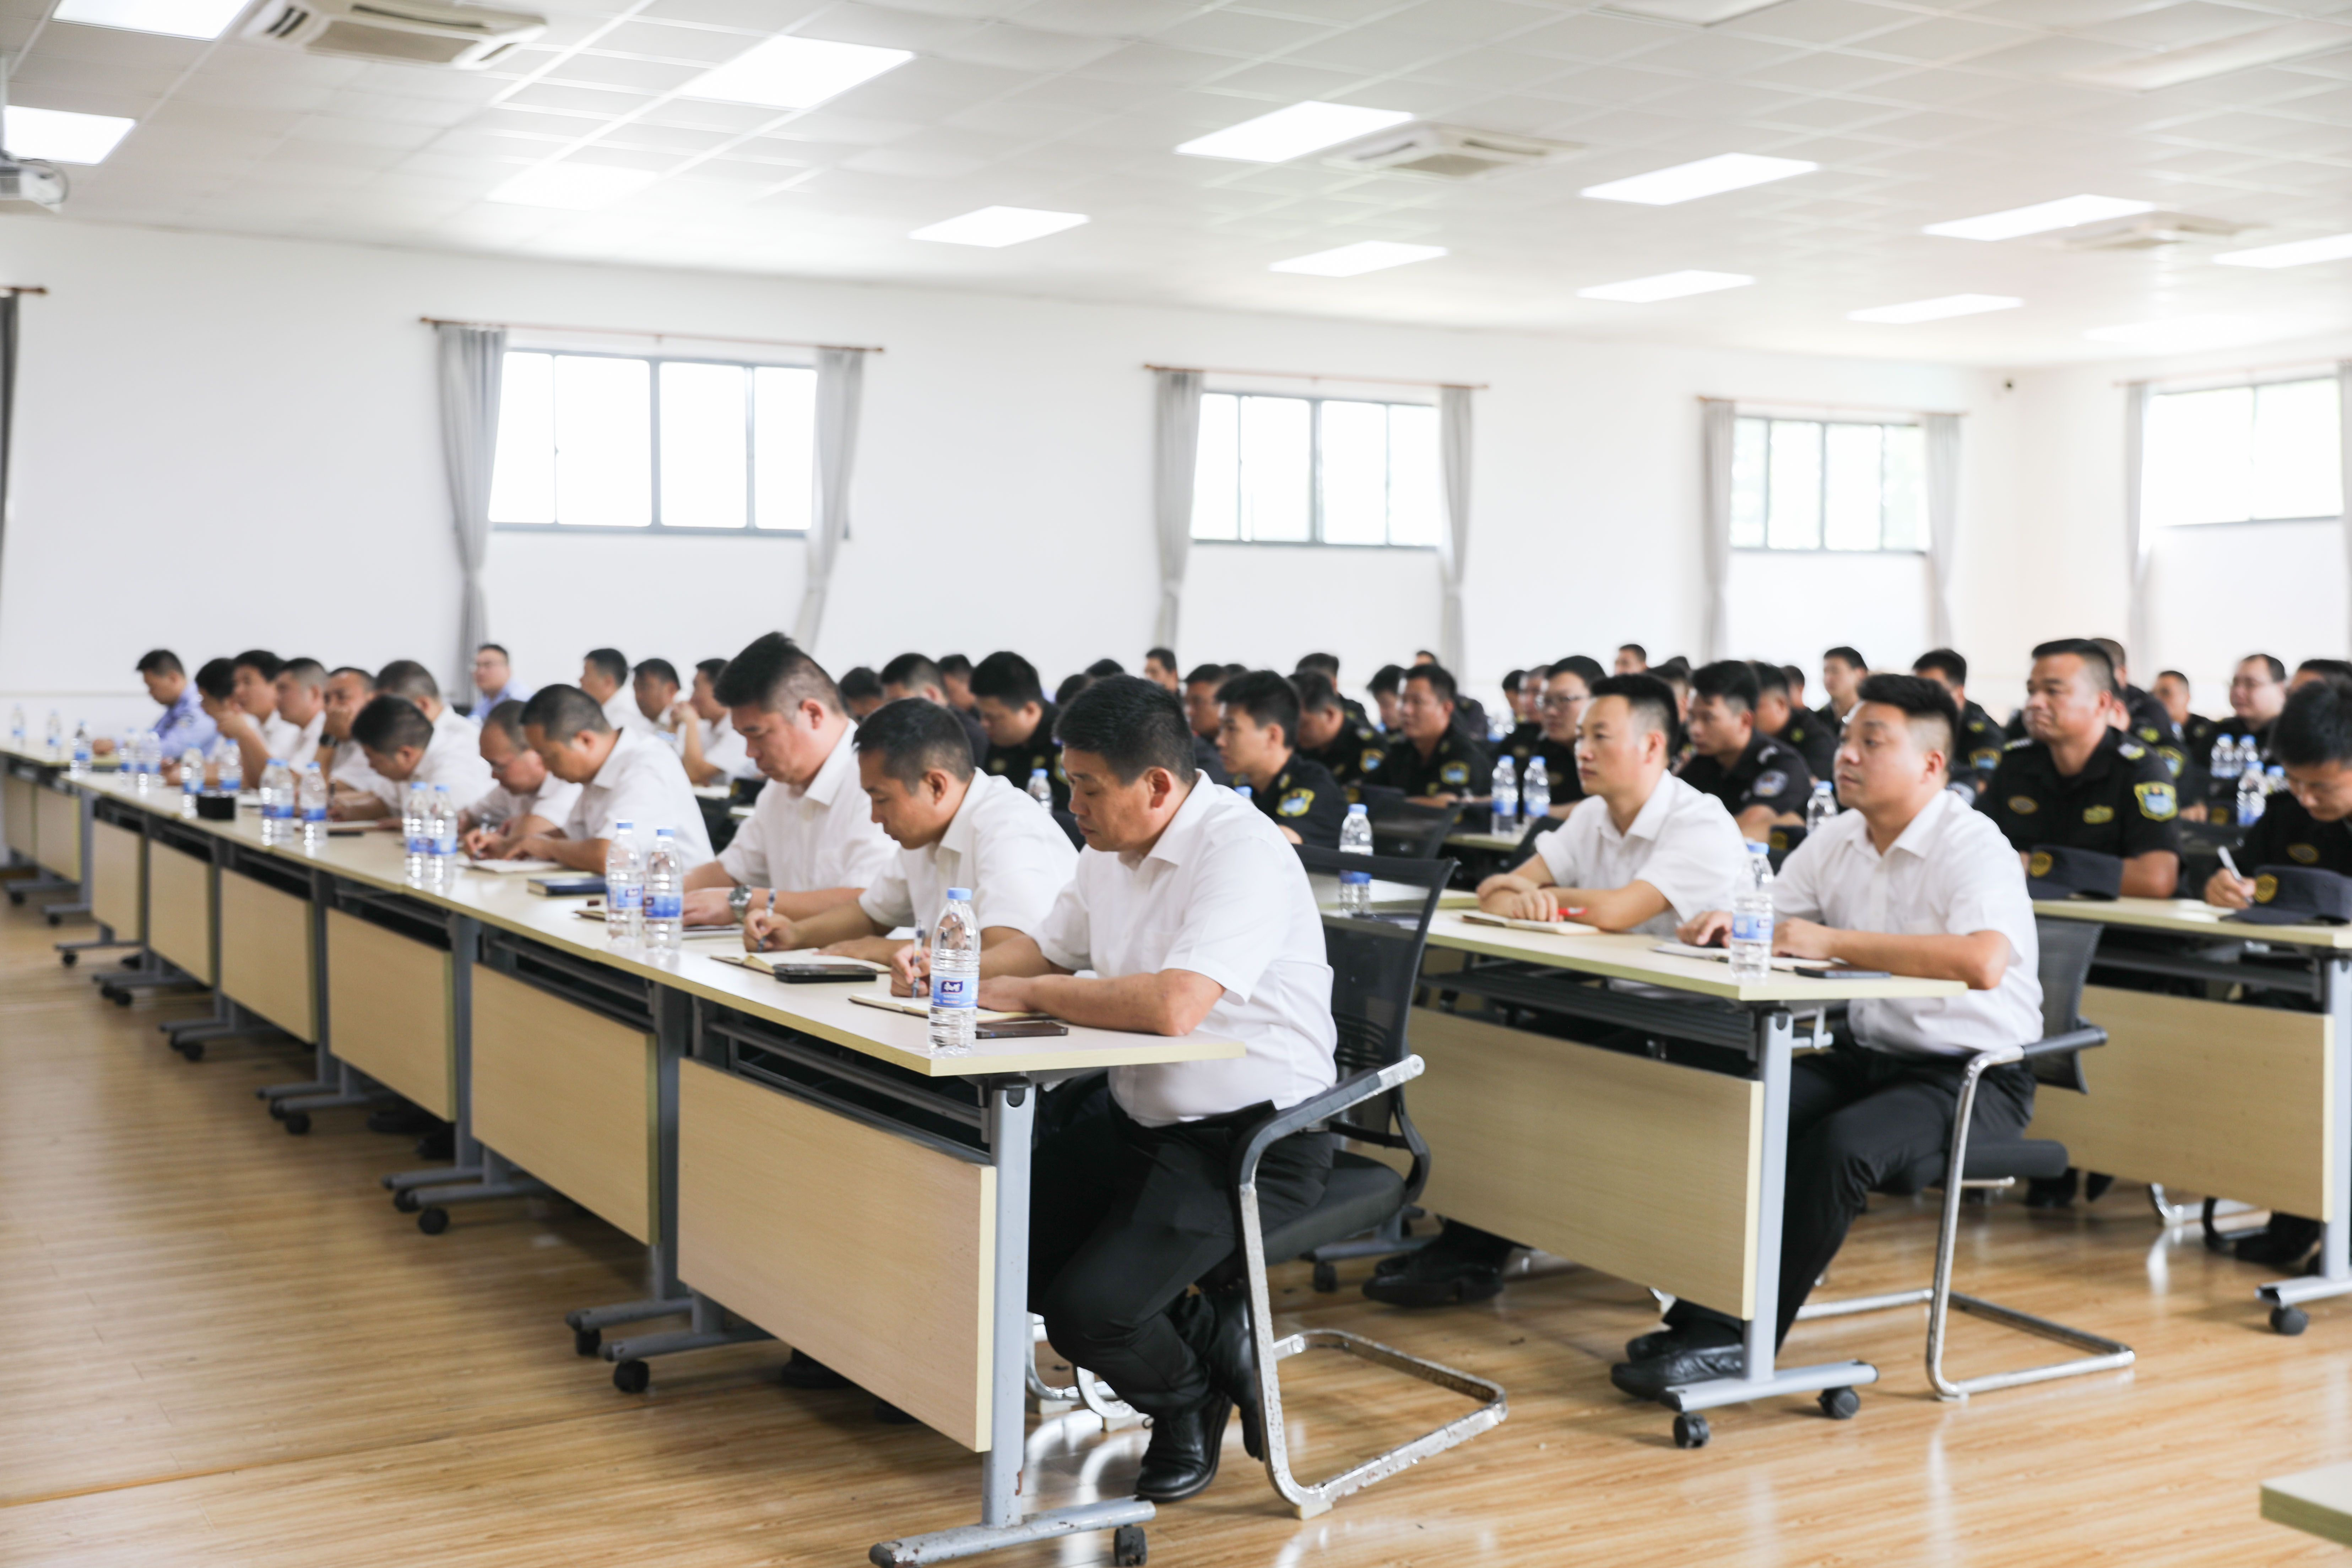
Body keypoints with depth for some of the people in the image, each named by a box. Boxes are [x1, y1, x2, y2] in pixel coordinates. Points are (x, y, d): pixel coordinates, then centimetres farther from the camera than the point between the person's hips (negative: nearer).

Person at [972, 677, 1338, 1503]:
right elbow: (1045, 947, 21)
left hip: (1251, 1139, -9)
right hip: (1139, 1116, 9)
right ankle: (1204, 1329, 15)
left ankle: (1191, 1399, 13)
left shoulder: (1240, 851, -22)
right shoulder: (1112, 848, 7)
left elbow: (1174, 1006, -35)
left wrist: (1032, 993, -22)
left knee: (1086, 1310, -20)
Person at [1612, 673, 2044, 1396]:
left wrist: (1836, 943, -31)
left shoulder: (1973, 849, -17)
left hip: (1974, 1077, -7)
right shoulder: (1835, 841, 7)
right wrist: (1729, 924, -11)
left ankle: (1742, 1341, -22)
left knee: (1839, 1143, -32)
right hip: (1866, 1054, 7)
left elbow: (1983, 961, -35)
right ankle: (1708, 1313, -16)